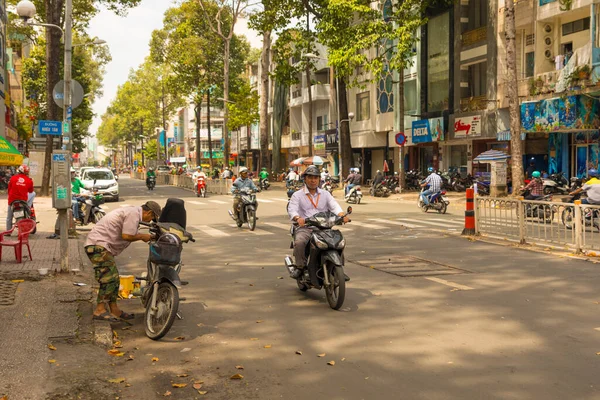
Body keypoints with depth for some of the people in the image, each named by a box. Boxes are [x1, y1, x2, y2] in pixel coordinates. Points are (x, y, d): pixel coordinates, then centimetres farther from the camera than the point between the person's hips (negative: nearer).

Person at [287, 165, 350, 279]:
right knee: (299, 242, -34)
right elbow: (291, 210, -5)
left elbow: (334, 206, 4)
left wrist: (342, 215, -19)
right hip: (304, 228, -2)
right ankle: (299, 267, -15)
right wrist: (298, 218, -28)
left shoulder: (325, 194, 19)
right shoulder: (297, 195, 11)